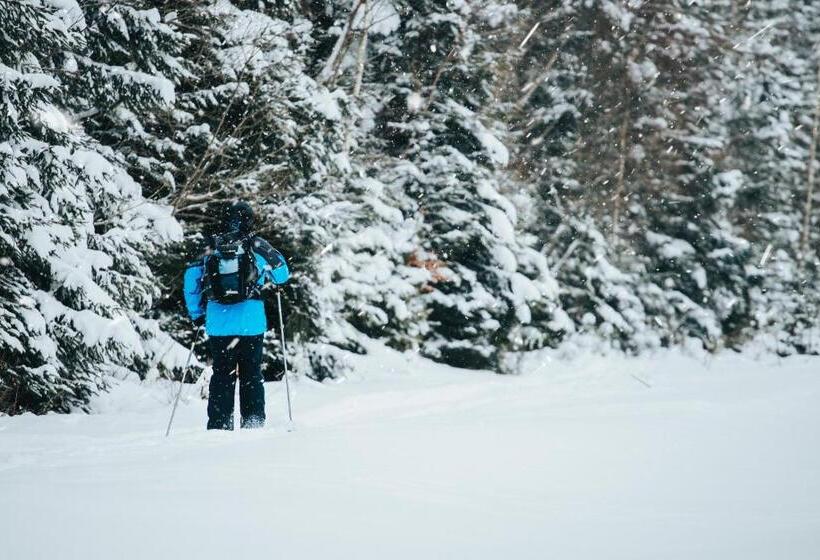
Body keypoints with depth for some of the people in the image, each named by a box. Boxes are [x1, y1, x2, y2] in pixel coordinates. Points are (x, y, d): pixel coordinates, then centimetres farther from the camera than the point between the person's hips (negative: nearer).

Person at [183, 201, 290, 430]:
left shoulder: (211, 247, 4)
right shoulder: (255, 245, -1)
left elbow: (191, 276, 4)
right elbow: (282, 274, 9)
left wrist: (197, 314, 14)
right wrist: (268, 275, 33)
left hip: (218, 323, 2)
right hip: (251, 323, -2)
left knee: (221, 375, 7)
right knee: (251, 375, 7)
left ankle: (218, 426, 2)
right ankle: (253, 423, 3)